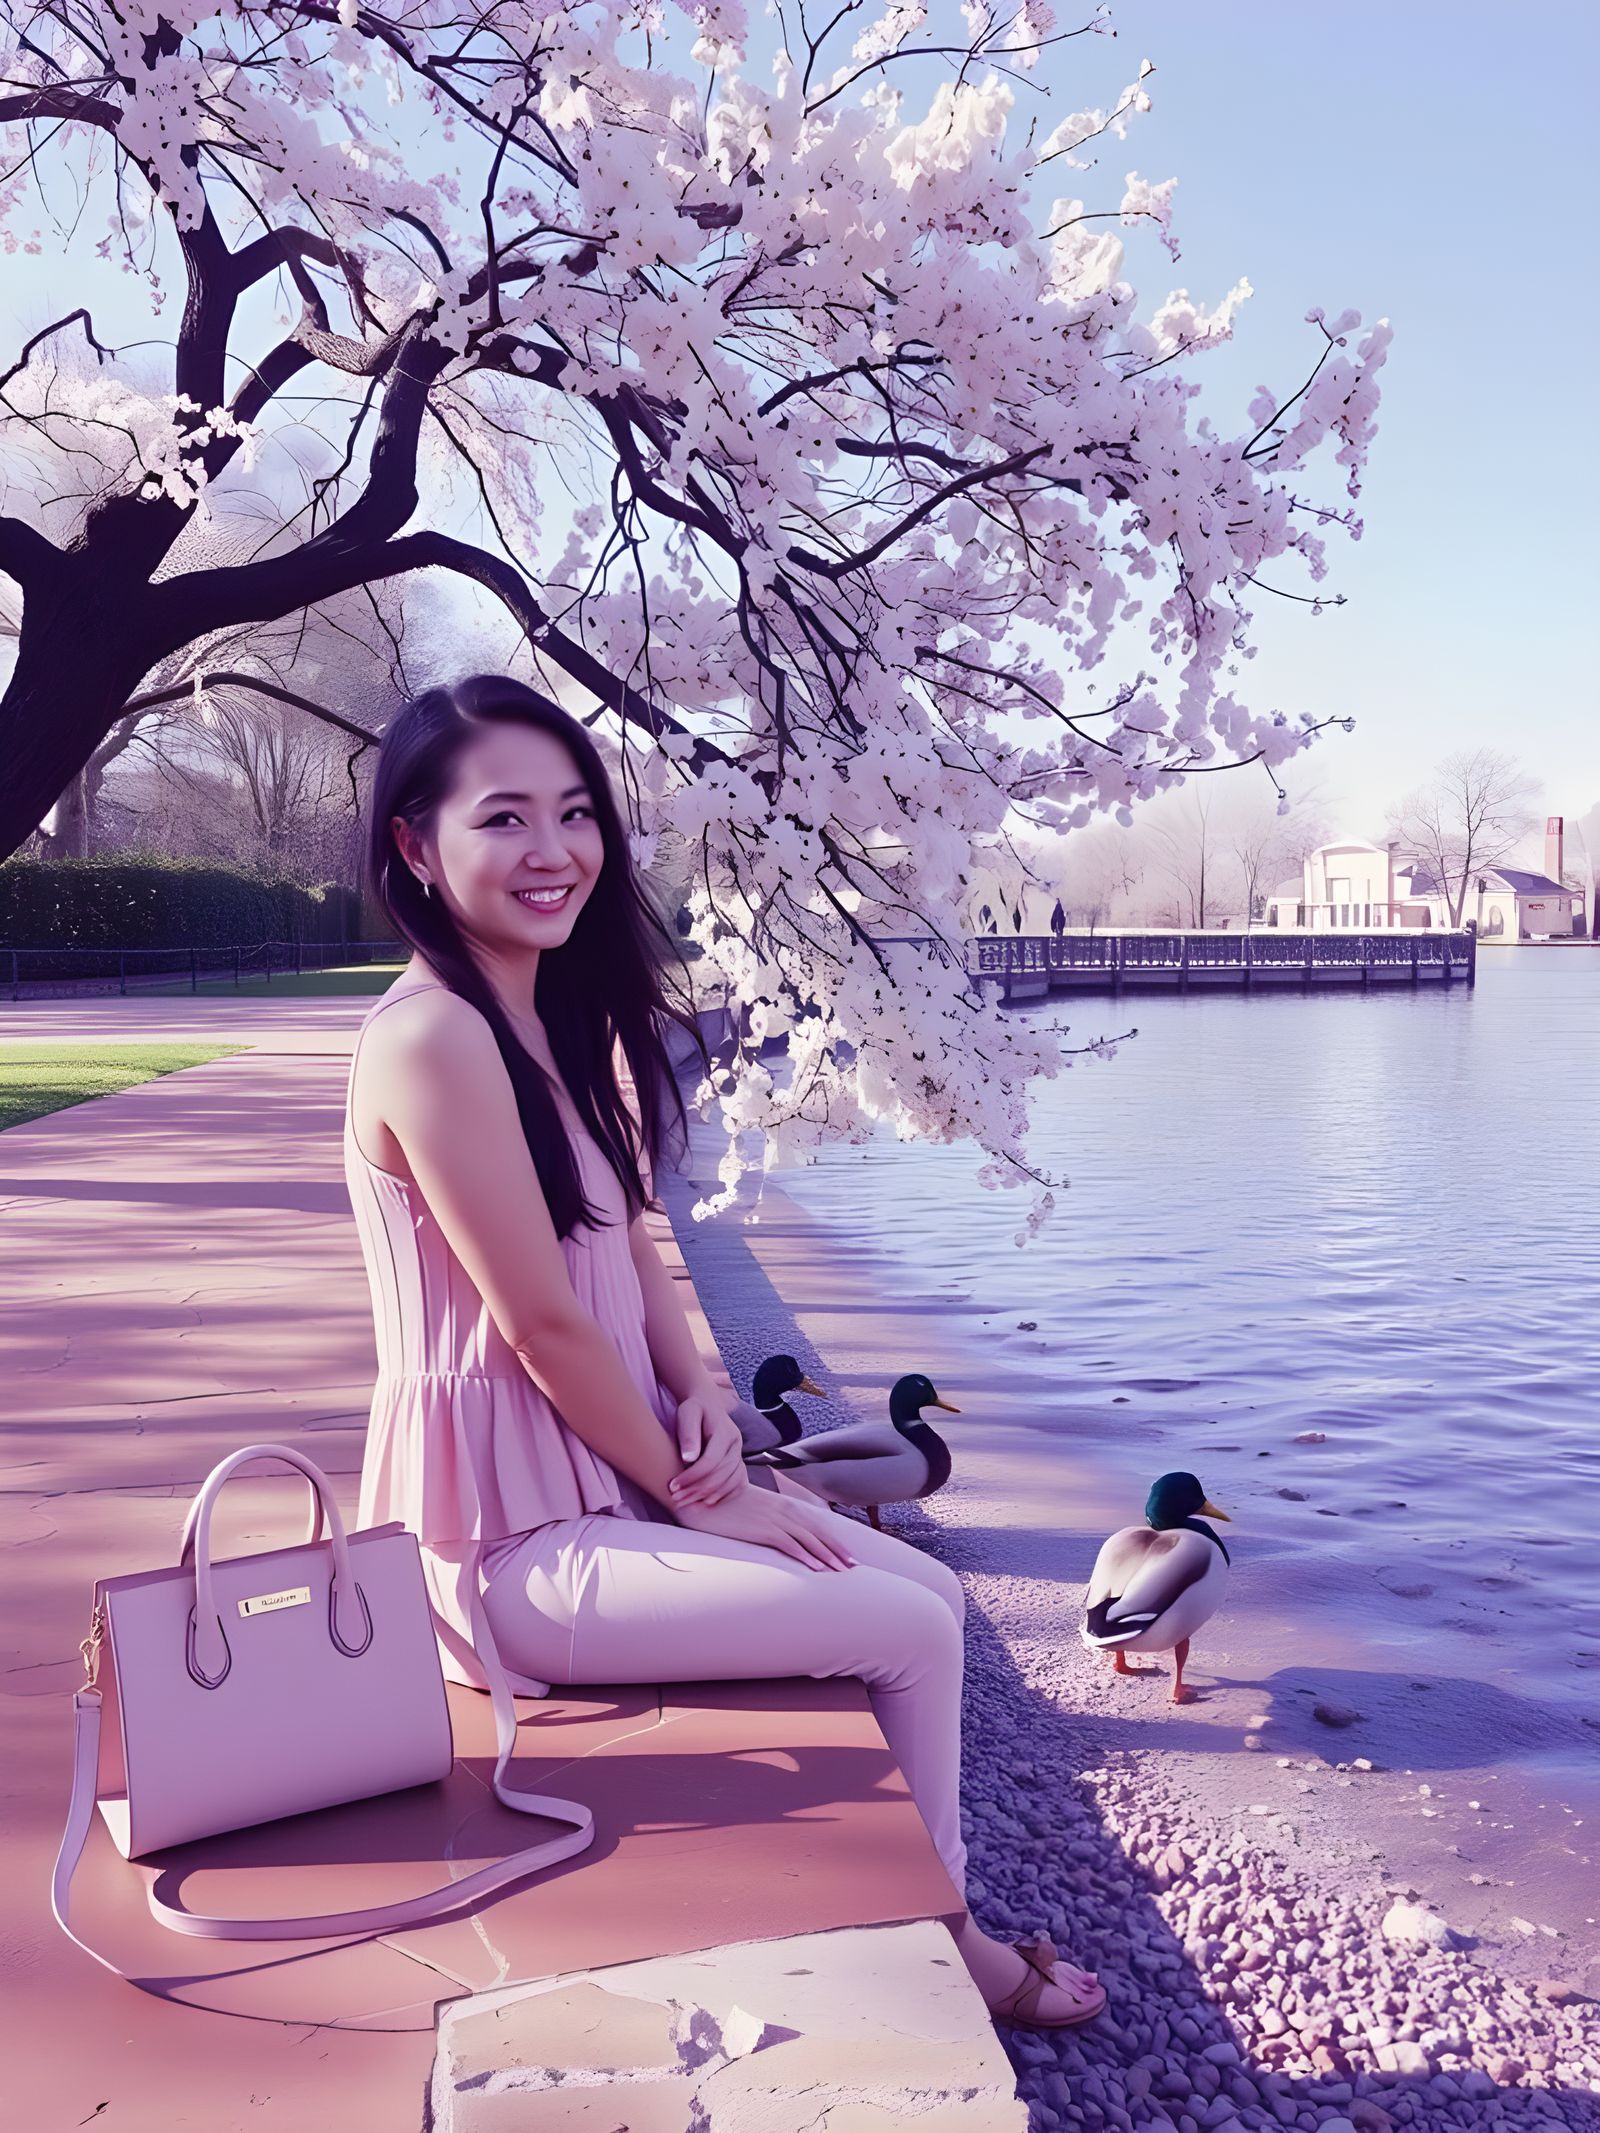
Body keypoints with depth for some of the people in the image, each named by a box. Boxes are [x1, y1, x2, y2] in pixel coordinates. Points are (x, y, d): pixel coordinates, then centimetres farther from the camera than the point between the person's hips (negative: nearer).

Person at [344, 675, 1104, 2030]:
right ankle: (938, 1941, 21)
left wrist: (700, 1392, -5)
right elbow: (541, 1322, -21)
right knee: (910, 1629, -5)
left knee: (932, 1587, 9)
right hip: (514, 1540, -9)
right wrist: (693, 1489, -11)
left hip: (612, 1473, 9)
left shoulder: (564, 1021, 7)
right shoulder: (434, 1037, -22)